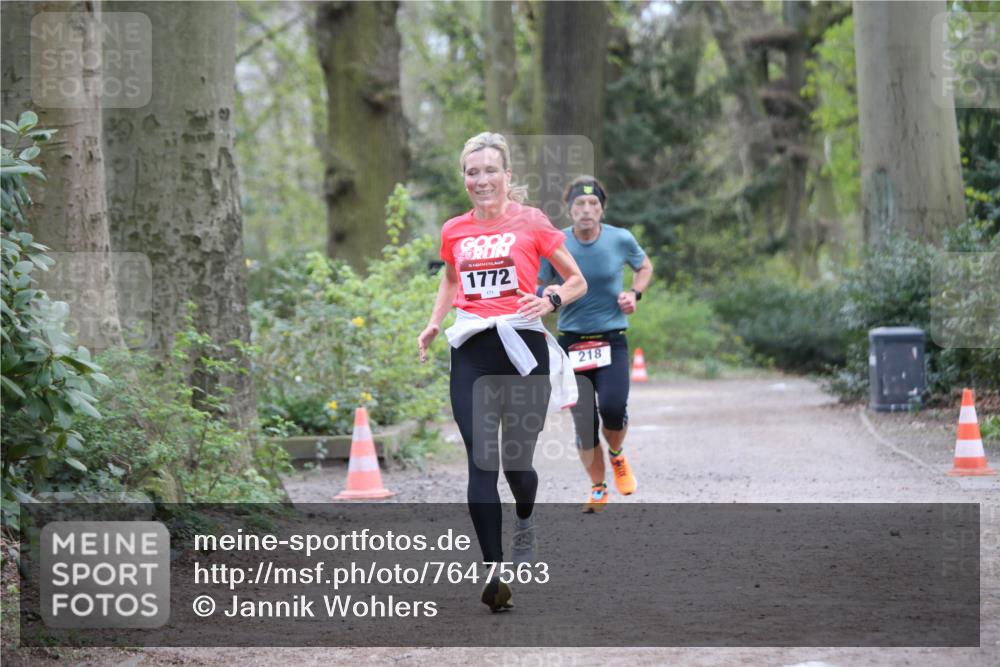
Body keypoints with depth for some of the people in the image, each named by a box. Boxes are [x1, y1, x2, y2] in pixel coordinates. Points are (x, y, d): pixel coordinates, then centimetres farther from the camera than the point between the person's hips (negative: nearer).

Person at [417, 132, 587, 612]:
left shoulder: (531, 222, 0)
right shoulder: (454, 231, 10)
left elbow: (577, 281, 7)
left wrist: (551, 300, -13)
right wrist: (434, 323, 14)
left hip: (522, 346, -2)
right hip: (472, 354, 2)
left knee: (517, 462, 4)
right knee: (481, 464, -9)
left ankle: (524, 521, 40)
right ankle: (494, 575, -11)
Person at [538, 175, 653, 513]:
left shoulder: (621, 240, -2)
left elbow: (644, 267, 18)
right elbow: (535, 289, 3)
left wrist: (635, 293, 0)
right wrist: (546, 294, -20)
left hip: (612, 341, 0)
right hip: (571, 342, 0)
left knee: (613, 408, -19)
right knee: (583, 421, -3)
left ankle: (617, 456, 15)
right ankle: (598, 488, 18)